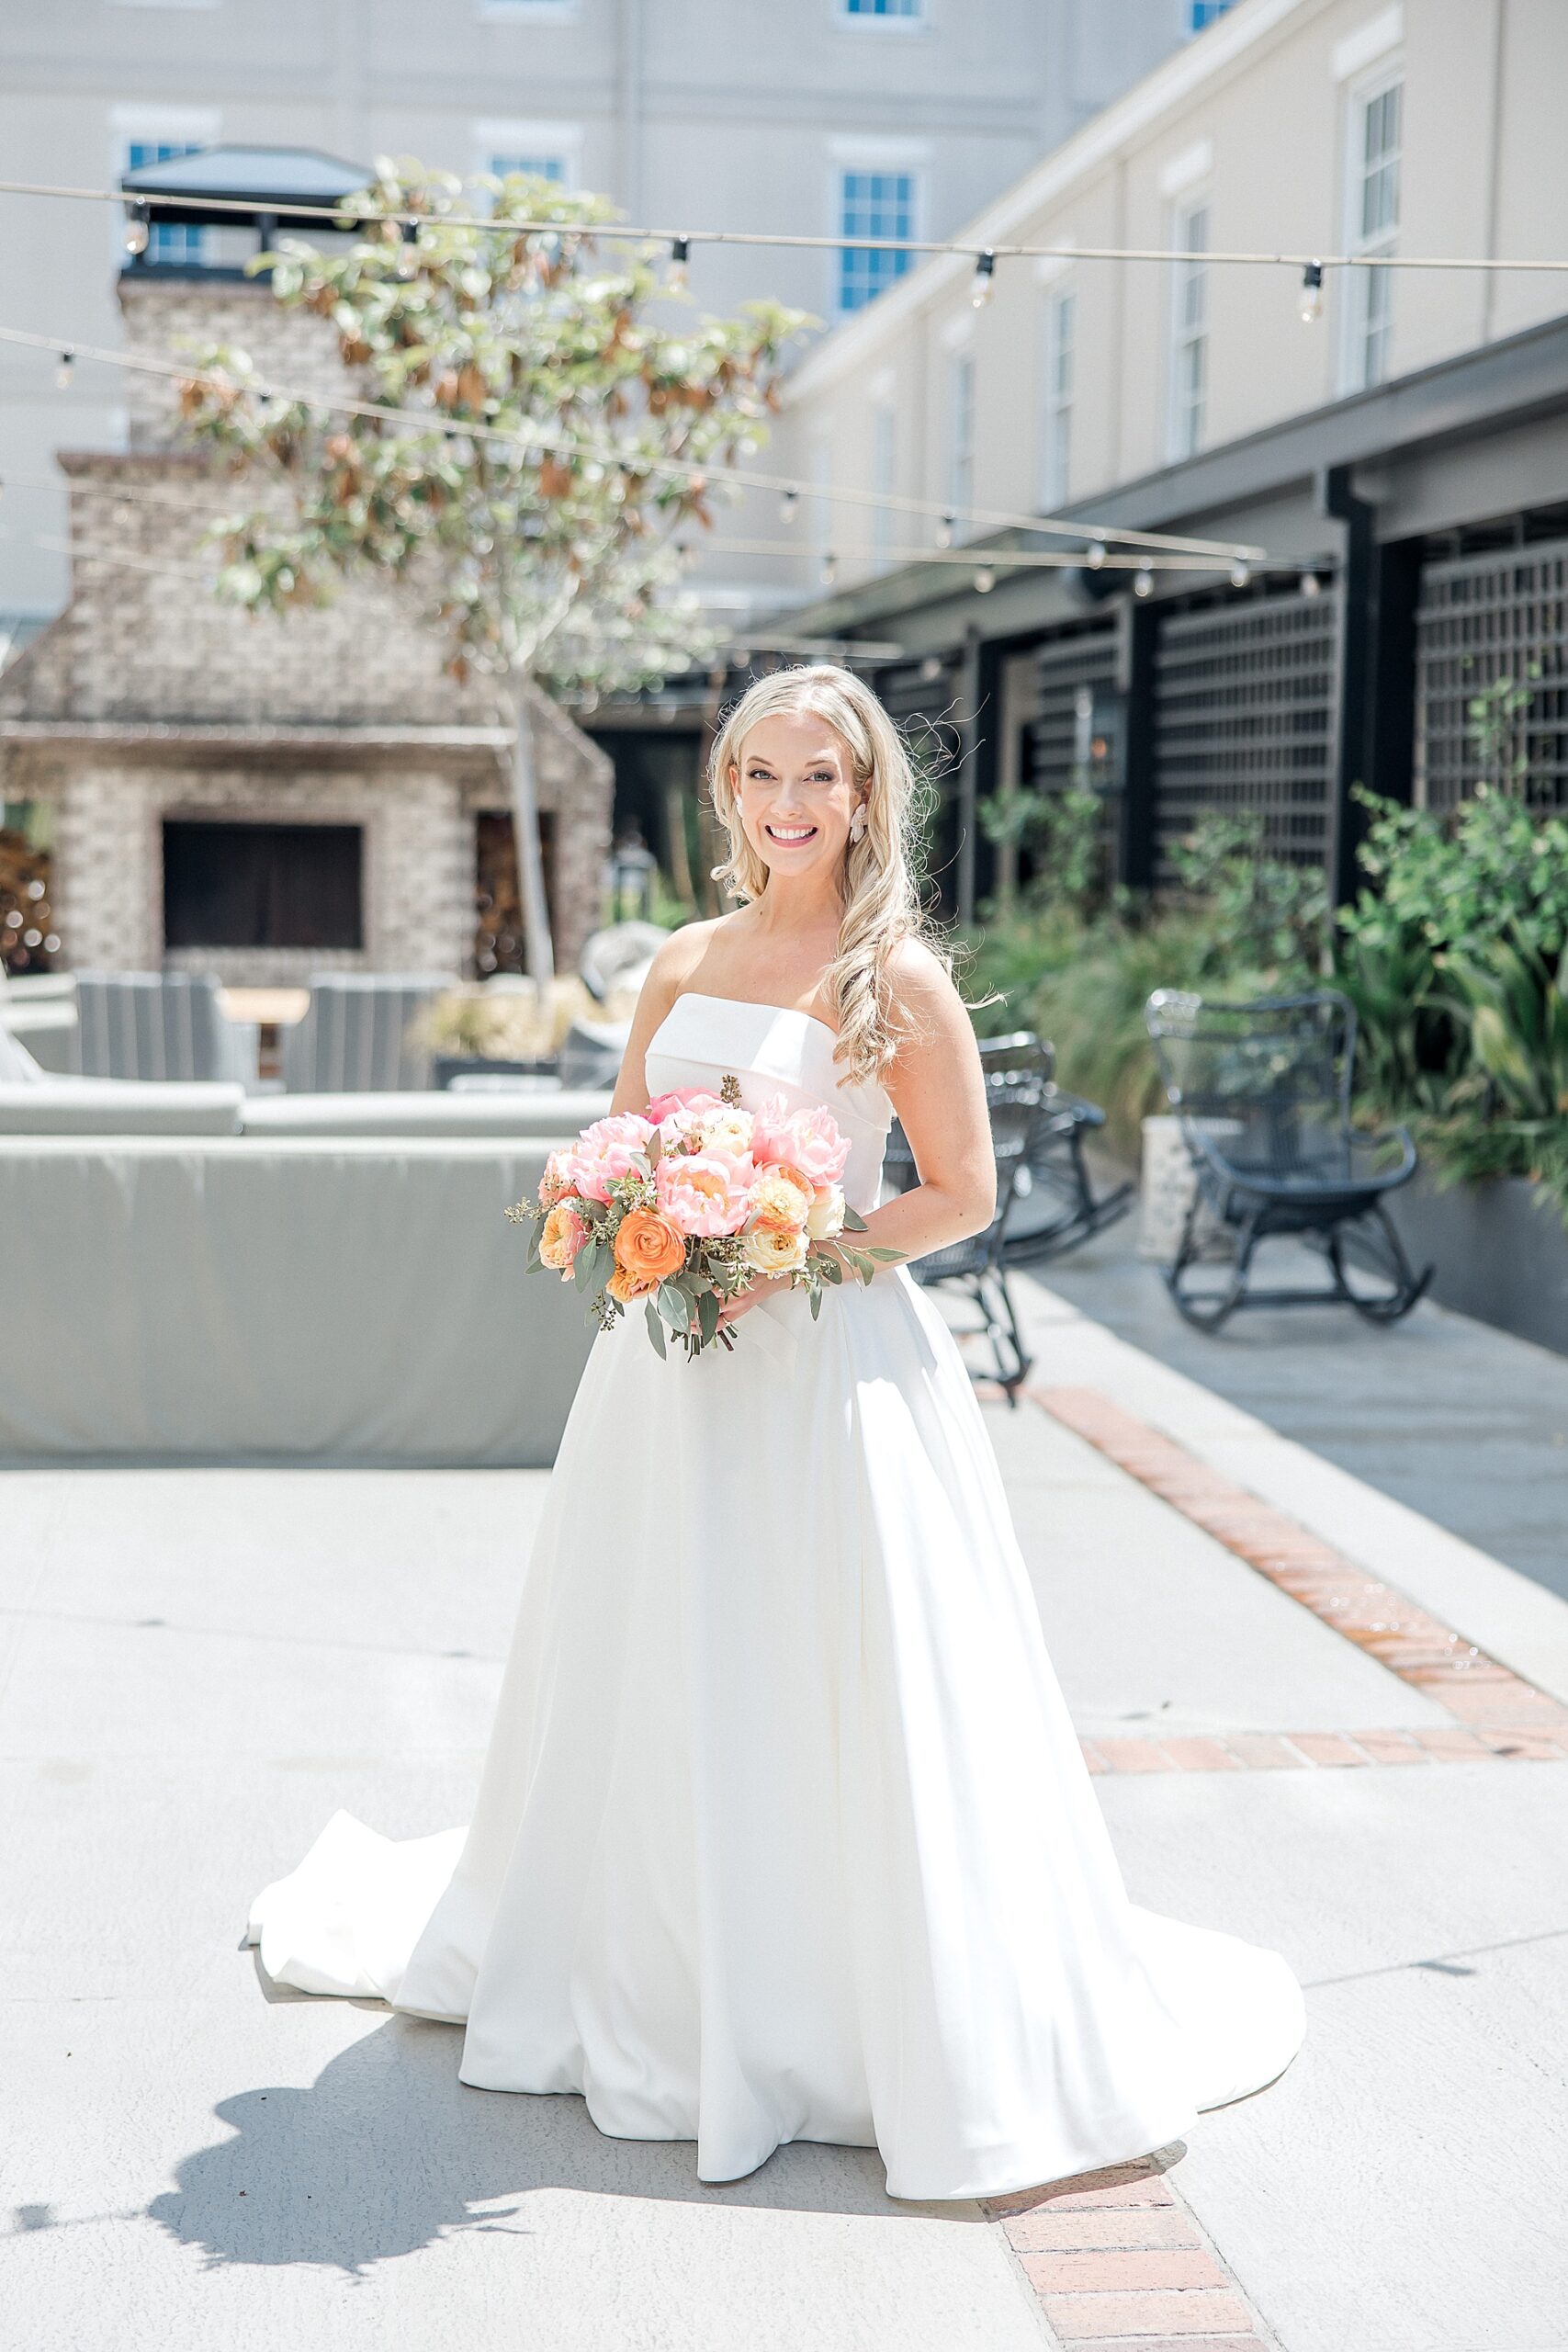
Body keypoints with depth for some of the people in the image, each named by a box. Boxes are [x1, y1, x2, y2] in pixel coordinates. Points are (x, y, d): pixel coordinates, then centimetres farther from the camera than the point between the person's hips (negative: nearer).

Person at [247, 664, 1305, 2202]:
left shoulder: (897, 978, -6)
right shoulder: (682, 965, 9)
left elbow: (963, 1194, -6)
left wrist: (787, 1260, -17)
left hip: (832, 1366, -5)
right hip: (671, 1368, 5)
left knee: (834, 1699, -2)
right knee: (654, 1691, 14)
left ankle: (892, 2013, 13)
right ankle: (658, 1977, 33)